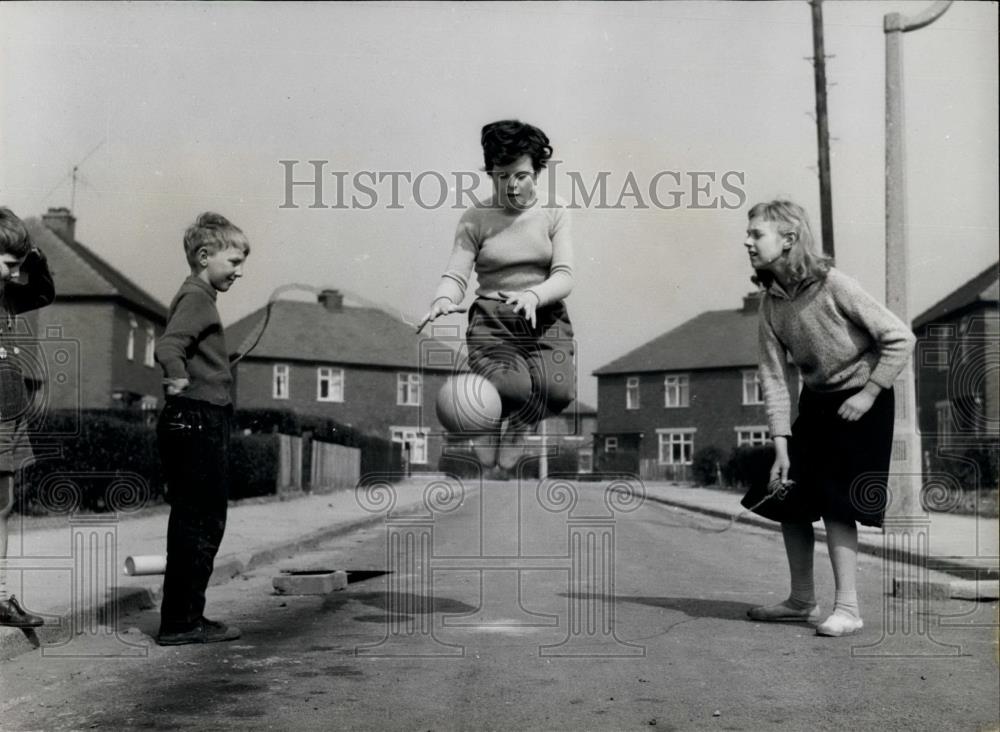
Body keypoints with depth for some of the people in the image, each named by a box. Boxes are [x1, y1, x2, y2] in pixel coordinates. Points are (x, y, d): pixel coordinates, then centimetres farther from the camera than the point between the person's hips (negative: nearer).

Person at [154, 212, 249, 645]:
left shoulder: (198, 296, 20)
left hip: (202, 424, 11)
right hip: (197, 422, -11)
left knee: (195, 522, 15)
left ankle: (185, 619, 23)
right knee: (199, 524, -6)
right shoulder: (195, 297, -12)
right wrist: (177, 378, -41)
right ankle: (180, 622, 0)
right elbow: (167, 345, -28)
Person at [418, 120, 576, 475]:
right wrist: (443, 300, -28)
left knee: (559, 390, -28)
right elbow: (456, 274, -3)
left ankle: (504, 449, 3)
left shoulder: (554, 211, 5)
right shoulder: (475, 218, 5)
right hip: (492, 318, -1)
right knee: (512, 388, -31)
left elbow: (564, 276, -4)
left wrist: (533, 294, -26)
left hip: (546, 317, 1)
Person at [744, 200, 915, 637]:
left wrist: (868, 394, -18)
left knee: (834, 502, -12)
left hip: (859, 403, -6)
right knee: (789, 497, 6)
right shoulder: (770, 302, -5)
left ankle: (847, 609, -3)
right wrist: (781, 444, -10)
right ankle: (803, 601, 20)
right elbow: (773, 375, -5)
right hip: (814, 402, 7)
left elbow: (900, 339, -18)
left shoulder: (833, 285, -22)